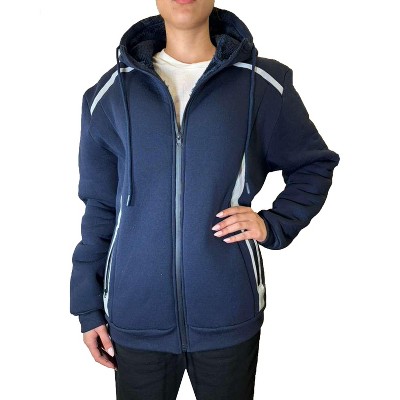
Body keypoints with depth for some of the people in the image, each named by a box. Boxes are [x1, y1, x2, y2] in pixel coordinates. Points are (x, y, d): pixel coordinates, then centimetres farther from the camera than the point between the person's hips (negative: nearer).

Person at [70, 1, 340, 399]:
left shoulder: (263, 85, -3)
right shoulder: (113, 92, 1)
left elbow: (314, 166, 10)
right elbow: (100, 206, 5)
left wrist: (273, 225, -7)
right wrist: (89, 308, 7)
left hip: (229, 314, 0)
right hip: (135, 316, 1)